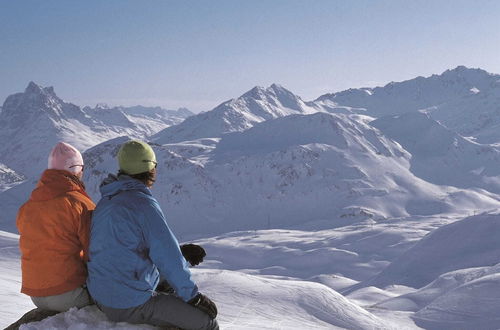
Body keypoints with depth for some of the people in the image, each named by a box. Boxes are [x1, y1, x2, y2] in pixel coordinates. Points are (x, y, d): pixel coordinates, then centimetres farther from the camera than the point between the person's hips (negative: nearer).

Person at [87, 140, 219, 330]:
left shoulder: (106, 202, 8)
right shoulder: (143, 203, -19)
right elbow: (169, 258, -18)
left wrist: (180, 250, 14)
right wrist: (192, 295, -6)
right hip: (133, 305, -9)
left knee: (168, 284, 29)